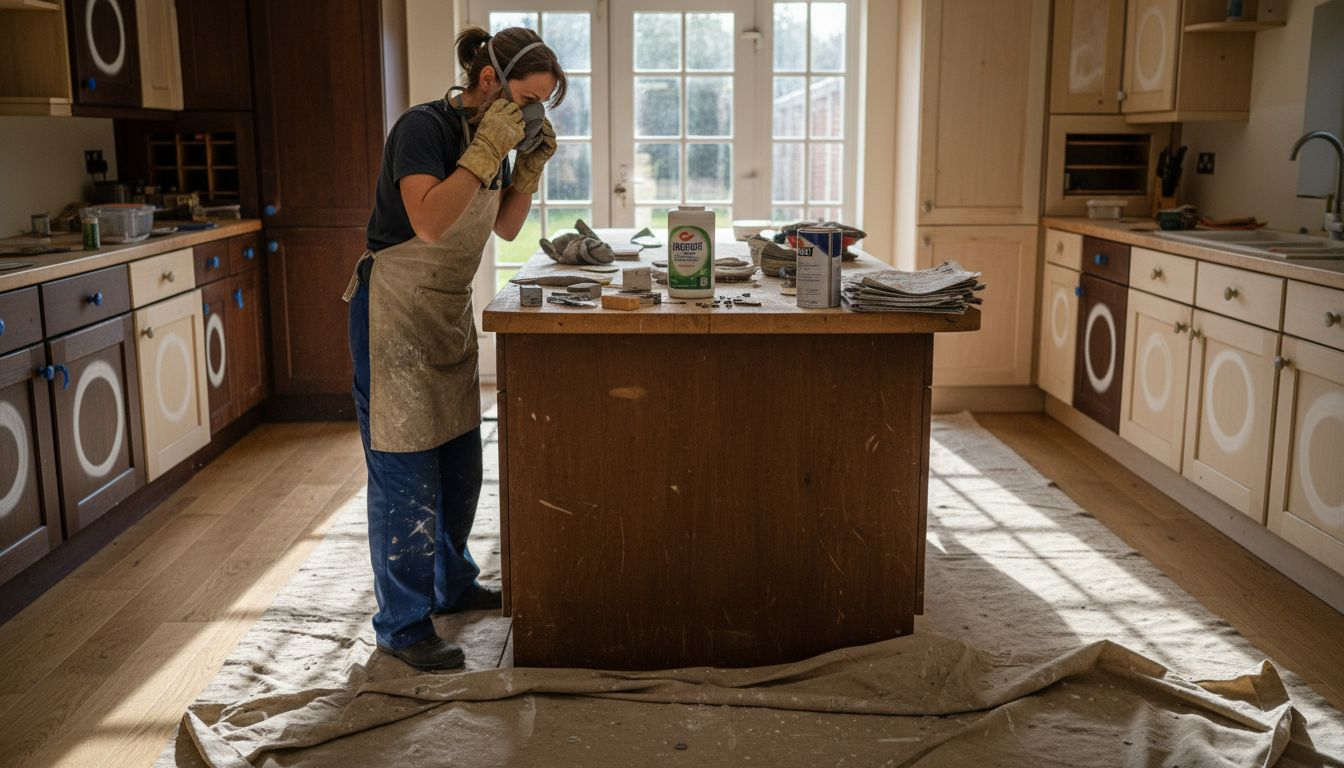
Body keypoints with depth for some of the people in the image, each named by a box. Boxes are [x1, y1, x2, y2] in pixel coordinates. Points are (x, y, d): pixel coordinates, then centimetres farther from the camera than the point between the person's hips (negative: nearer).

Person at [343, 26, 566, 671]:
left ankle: (451, 585, 34)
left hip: (451, 314, 9)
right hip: (395, 315, -9)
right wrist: (486, 150, -28)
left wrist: (529, 166, -1)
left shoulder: (490, 135, 6)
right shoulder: (423, 127, -18)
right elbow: (430, 222, -31)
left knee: (459, 462, 16)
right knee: (405, 474, -4)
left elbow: (505, 229, 13)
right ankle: (403, 626, 7)